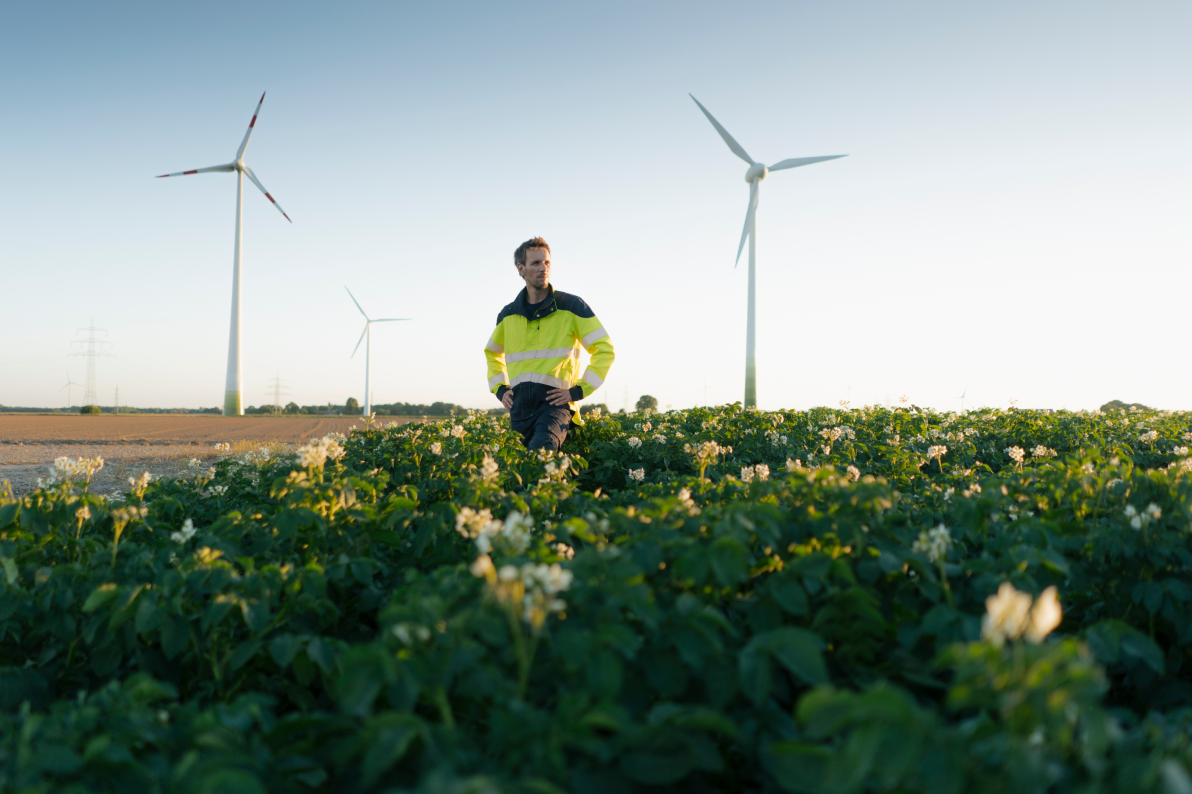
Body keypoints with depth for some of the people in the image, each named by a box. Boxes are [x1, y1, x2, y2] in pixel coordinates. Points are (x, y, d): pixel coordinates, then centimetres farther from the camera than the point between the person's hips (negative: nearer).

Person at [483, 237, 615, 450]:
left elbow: (605, 350, 2)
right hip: (519, 407, 5)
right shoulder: (508, 315, 13)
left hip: (555, 402, -5)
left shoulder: (572, 306, 1)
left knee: (541, 451, -32)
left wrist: (579, 390, -6)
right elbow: (492, 353, 33)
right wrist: (500, 388, 16)